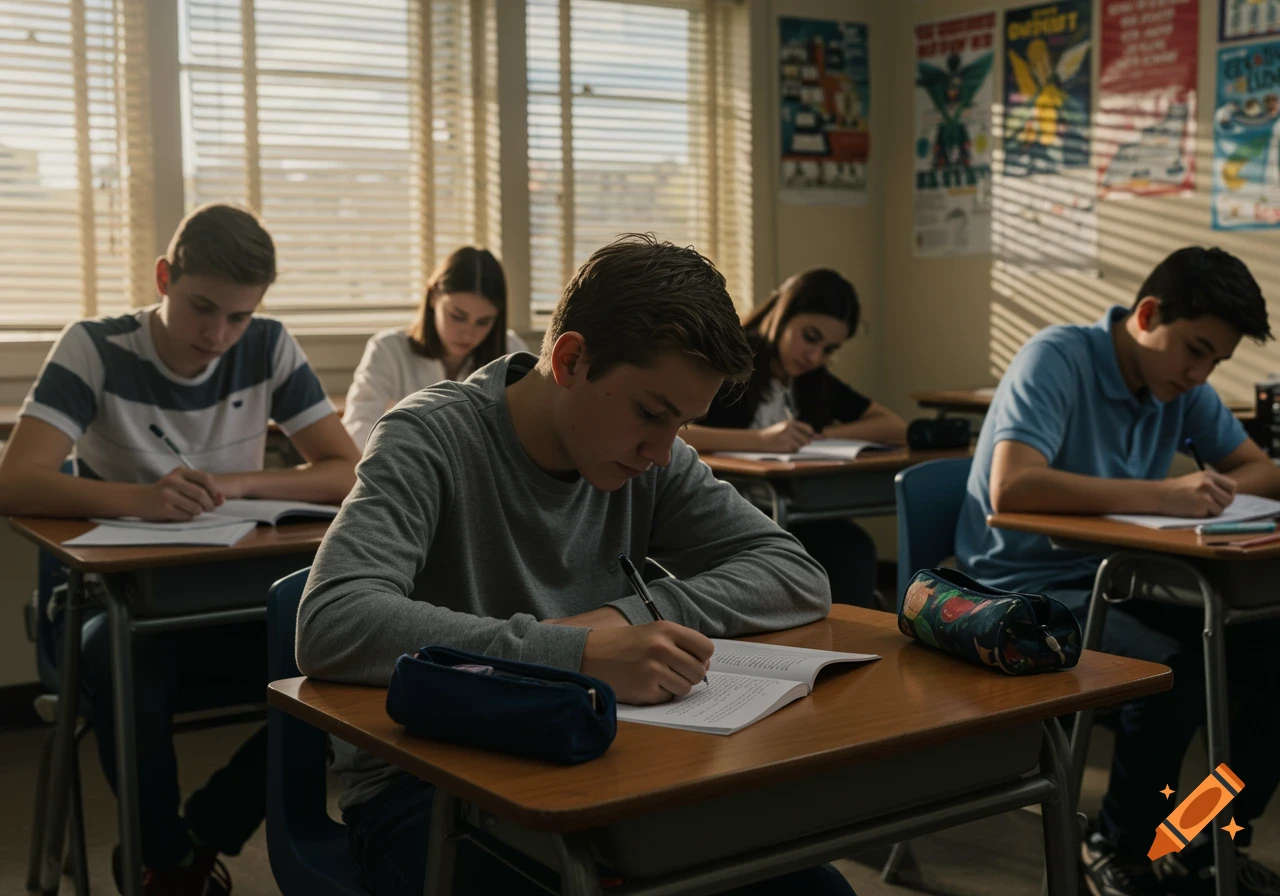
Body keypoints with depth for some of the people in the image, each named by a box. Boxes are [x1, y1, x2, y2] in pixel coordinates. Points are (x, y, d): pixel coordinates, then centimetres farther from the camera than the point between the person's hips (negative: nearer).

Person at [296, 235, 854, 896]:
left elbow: (798, 577, -1)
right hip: (423, 785, -5)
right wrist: (580, 654, -39)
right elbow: (330, 627, -31)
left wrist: (628, 616, -18)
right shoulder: (430, 442, -16)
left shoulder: (653, 459, 1)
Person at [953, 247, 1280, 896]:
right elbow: (1011, 487, -32)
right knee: (1175, 669, -30)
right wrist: (1162, 494, -35)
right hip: (1028, 591, -7)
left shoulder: (1183, 386, 5)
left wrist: (1212, 491, -12)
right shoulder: (1057, 358, -17)